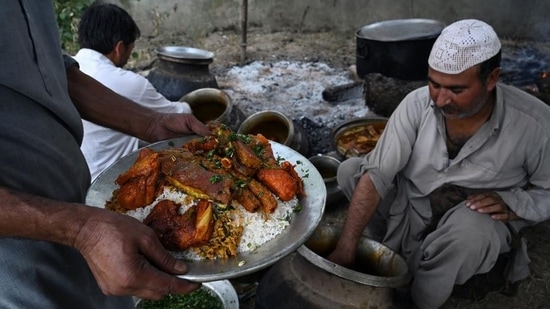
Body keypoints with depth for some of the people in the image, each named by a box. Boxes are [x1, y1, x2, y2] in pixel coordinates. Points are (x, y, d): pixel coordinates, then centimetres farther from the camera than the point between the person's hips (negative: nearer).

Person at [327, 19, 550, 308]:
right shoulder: (417, 104, -19)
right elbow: (376, 174, -21)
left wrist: (511, 205, -25)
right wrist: (345, 249, -27)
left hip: (474, 227, -1)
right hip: (409, 209, 2)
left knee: (471, 226, -36)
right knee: (350, 170, -15)